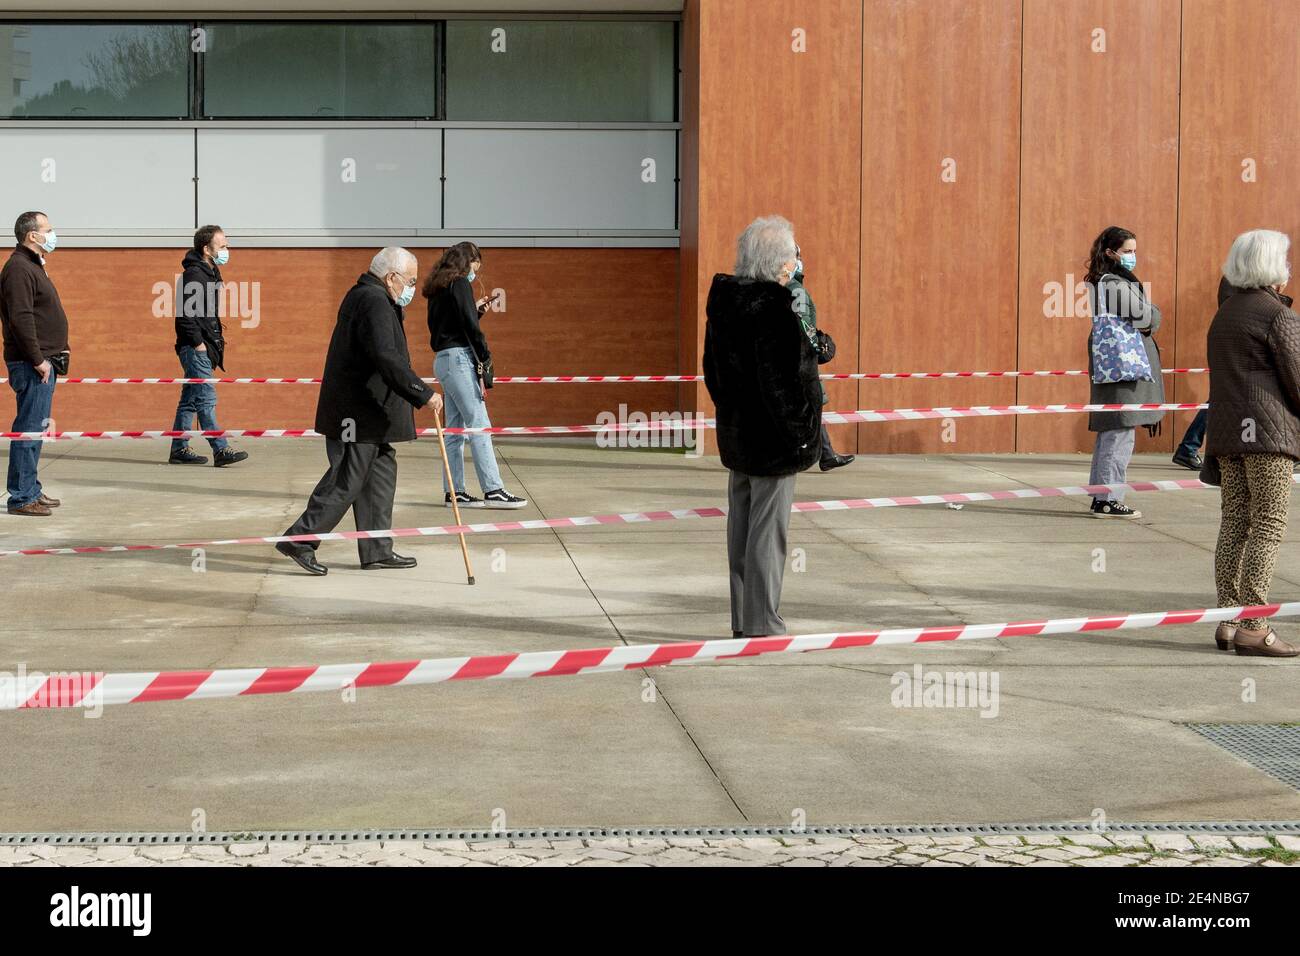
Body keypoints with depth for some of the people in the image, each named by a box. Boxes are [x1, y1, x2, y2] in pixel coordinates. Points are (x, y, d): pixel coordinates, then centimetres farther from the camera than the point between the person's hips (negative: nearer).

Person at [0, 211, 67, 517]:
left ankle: (31, 490, 22)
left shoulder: (32, 266, 19)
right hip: (31, 365, -10)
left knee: (36, 428, 14)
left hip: (43, 362, 10)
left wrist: (56, 352, 19)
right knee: (29, 429, -8)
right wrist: (38, 360, -21)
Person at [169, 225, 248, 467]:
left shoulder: (210, 273, 18)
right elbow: (185, 312, -20)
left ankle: (179, 449, 17)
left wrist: (216, 340, 17)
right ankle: (221, 450, -15)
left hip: (202, 348, 10)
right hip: (195, 347, -10)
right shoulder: (193, 274, -14)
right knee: (207, 399, -11)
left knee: (190, 400, 12)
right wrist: (198, 342, -19)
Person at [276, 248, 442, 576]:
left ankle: (377, 551, 17)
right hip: (359, 413, -11)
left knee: (381, 475, 13)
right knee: (346, 481, -7)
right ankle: (300, 540, -2)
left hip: (366, 413, 11)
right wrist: (424, 394, -27)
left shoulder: (363, 296, 16)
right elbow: (387, 359, -28)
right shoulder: (374, 303, -18)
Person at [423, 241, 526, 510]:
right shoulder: (460, 285, -8)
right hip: (459, 358, -9)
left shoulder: (438, 289, 19)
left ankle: (454, 492, 10)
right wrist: (485, 359, -11)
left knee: (455, 429, 10)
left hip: (442, 361, 10)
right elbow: (470, 327, -14)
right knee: (479, 426, -10)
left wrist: (475, 310, 20)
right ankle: (493, 490, -13)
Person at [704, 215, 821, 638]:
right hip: (772, 442, -9)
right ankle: (762, 624, 6)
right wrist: (797, 435, -16)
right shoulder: (771, 307, -22)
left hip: (736, 432, 9)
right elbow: (776, 380, -23)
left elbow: (712, 366, 14)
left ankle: (742, 620, 24)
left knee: (741, 527, 15)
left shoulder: (724, 299, 5)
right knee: (768, 531, 0)